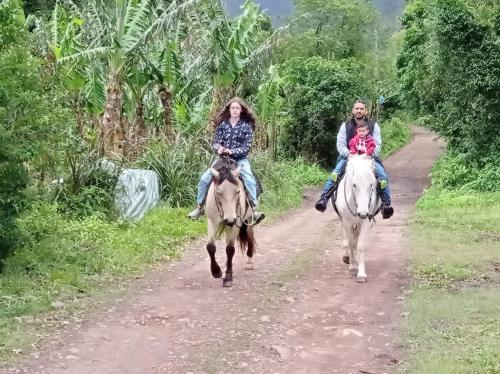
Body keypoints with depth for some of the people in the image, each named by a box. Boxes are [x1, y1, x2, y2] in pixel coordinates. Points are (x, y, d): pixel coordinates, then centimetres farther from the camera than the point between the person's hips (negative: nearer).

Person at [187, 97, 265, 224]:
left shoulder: (247, 126, -3)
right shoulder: (222, 124, 3)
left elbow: (246, 147, -7)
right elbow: (216, 142, 3)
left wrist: (232, 151, -22)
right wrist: (219, 148, -21)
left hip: (240, 159, -2)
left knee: (249, 180, -29)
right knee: (204, 178, -11)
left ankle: (254, 208, -29)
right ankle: (200, 207, 4)